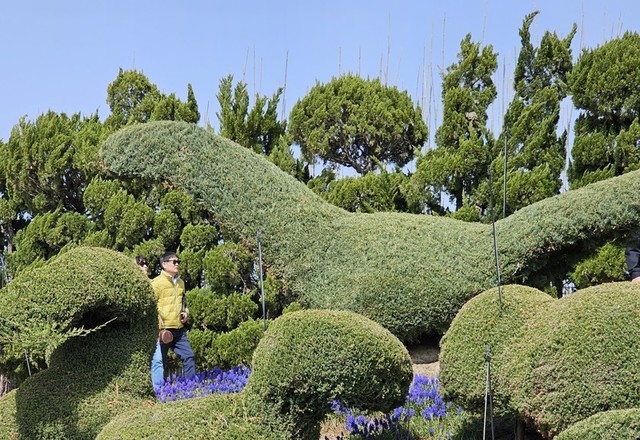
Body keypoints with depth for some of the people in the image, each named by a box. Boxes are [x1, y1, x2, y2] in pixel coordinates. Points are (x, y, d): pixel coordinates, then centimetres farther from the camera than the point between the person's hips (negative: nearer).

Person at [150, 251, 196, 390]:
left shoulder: (180, 282, 16)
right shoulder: (157, 282, -8)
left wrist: (186, 312, 12)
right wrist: (159, 326, -18)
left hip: (179, 329, 8)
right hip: (163, 329, -7)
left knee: (189, 356, 10)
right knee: (158, 360, -3)